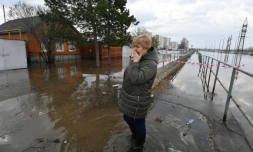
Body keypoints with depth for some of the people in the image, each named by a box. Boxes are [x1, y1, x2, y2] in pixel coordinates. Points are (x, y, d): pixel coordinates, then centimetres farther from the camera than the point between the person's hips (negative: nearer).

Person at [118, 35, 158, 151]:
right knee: (127, 118, 27)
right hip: (129, 98, 9)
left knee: (138, 123, 14)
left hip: (138, 101, -8)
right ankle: (134, 135, 57)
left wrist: (135, 61, -28)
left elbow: (136, 78, -33)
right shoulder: (138, 59, 3)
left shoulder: (151, 64, -23)